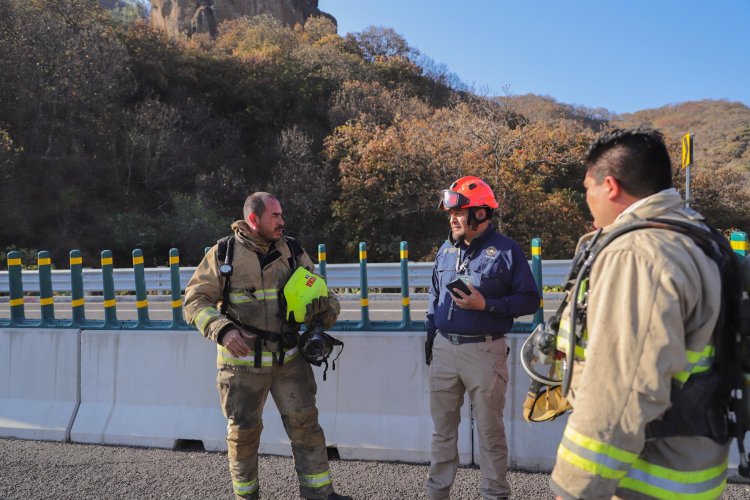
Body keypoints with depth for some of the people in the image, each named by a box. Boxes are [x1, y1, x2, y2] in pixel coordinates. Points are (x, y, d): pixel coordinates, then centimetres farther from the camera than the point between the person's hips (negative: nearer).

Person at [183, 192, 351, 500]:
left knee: (304, 424, 5)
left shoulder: (292, 250, 3)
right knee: (243, 431, 11)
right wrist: (222, 329, -21)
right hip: (243, 360, -2)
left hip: (289, 358, 2)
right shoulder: (223, 255, -6)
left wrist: (327, 306, -13)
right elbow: (196, 301, -4)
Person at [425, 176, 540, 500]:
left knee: (489, 430, 6)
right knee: (443, 427, 14)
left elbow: (530, 300, -8)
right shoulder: (446, 249, 10)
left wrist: (486, 304, -19)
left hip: (484, 351, -5)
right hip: (443, 349, 5)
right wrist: (431, 338, 15)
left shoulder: (506, 251, -7)